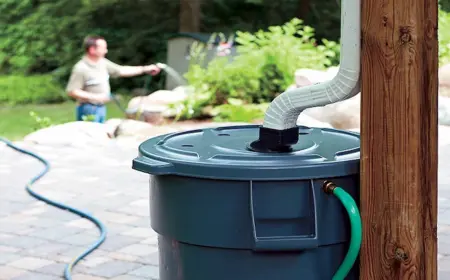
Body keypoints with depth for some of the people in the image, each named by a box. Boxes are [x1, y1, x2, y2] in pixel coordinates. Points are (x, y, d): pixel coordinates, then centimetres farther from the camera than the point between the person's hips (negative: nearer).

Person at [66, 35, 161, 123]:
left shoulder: (102, 62, 6)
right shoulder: (81, 68, -18)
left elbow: (121, 71, 16)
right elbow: (72, 91, -20)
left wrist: (145, 69, 13)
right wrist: (95, 97, -23)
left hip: (101, 107, 9)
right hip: (88, 109, -9)